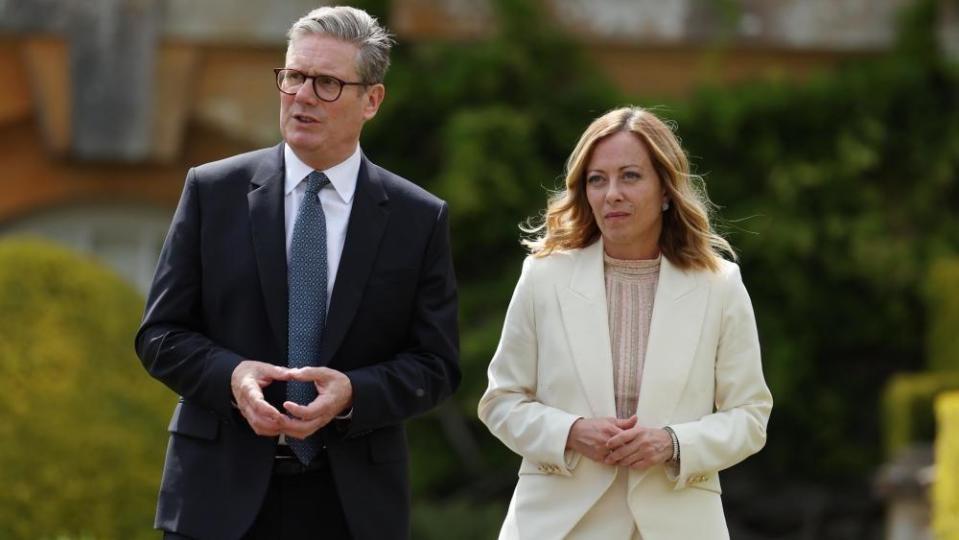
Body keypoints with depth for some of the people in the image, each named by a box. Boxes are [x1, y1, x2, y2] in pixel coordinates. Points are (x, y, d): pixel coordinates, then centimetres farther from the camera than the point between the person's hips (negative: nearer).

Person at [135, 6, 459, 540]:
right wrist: (231, 375, -16)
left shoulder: (419, 219, 3)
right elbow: (160, 334, 3)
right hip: (223, 494, 0)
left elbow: (435, 364, 2)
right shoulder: (213, 191, 3)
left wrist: (352, 393, -16)